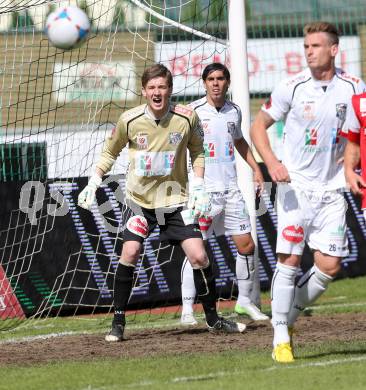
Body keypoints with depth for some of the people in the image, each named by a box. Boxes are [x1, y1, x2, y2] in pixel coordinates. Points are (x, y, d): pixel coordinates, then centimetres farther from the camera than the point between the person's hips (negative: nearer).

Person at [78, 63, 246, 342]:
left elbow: (197, 151, 7)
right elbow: (110, 152, 8)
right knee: (129, 253, -16)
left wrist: (199, 188, -2)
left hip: (176, 200, 0)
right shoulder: (129, 120, -10)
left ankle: (213, 319, 12)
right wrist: (93, 183, -1)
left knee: (199, 256, -7)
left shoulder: (187, 117, -10)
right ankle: (118, 323, -3)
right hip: (140, 200, 0)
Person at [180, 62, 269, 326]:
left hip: (230, 189, 5)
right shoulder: (193, 111, -6)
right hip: (203, 191, -5)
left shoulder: (234, 111, 10)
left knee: (246, 245, 6)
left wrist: (256, 168, 22)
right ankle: (187, 308, -3)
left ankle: (245, 301, 21)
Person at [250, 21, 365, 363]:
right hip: (294, 185, -3)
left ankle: (289, 316, 21)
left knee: (330, 265, -2)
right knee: (289, 258, -10)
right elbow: (258, 126, 3)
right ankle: (280, 337, -2)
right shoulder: (292, 87, -5)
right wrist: (272, 162, -14)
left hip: (331, 189, 3)